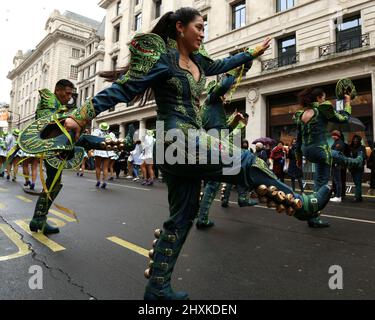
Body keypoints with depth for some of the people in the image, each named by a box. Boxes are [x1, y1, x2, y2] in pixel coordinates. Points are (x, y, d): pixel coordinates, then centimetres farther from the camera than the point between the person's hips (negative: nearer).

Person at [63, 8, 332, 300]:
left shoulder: (197, 61, 19)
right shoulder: (161, 58, -4)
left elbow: (223, 64, 37)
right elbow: (121, 89, -9)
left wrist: (254, 53, 45)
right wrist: (81, 117, -16)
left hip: (185, 145, 9)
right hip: (179, 141, -9)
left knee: (182, 218, 10)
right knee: (247, 163, -3)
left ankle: (157, 289, 22)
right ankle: (301, 204, 17)